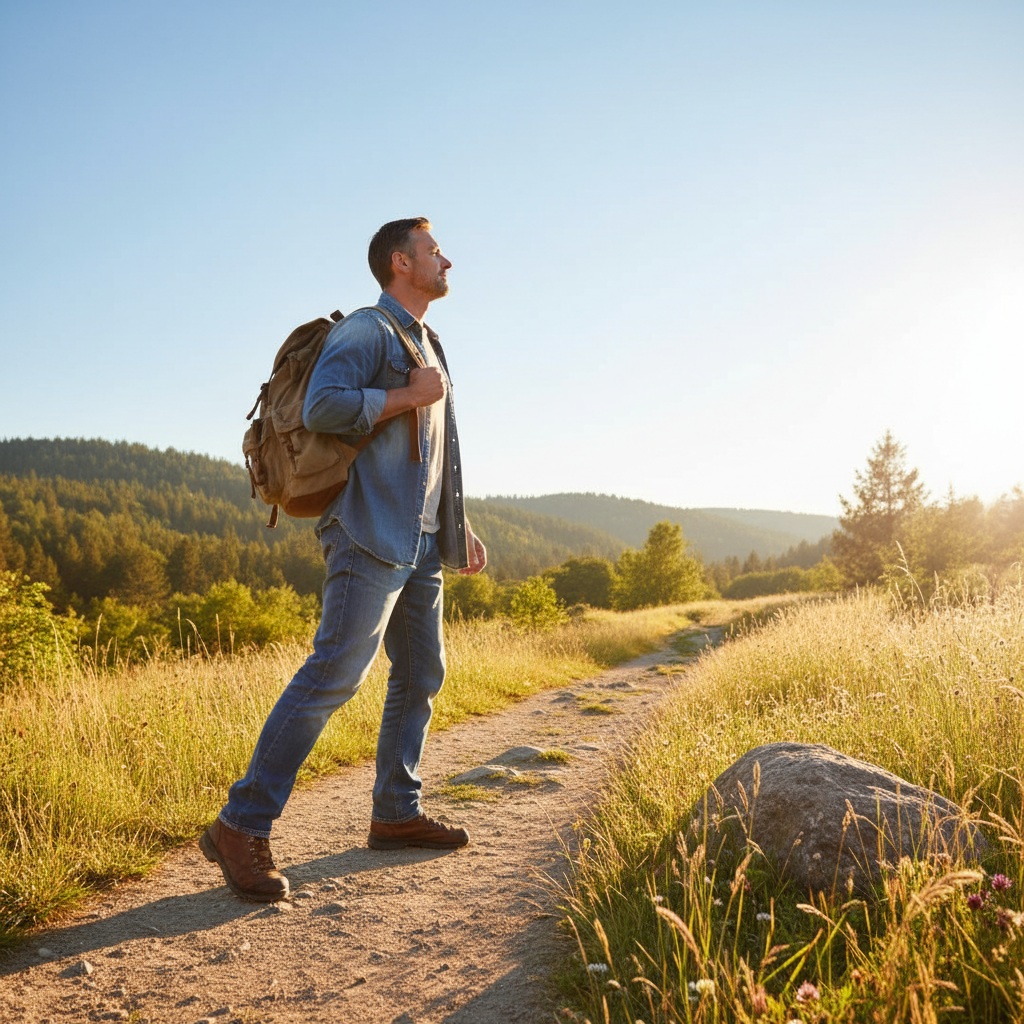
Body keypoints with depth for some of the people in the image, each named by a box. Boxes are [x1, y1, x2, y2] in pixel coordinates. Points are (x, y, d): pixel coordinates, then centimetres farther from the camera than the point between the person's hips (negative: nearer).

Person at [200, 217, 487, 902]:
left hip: (421, 543, 10)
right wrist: (411, 395, -14)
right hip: (371, 534, -10)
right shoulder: (366, 331, -4)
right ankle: (242, 827, -10)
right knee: (337, 672, -16)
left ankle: (397, 814, 23)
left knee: (422, 675, 11)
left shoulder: (427, 345, 24)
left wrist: (462, 528, 23)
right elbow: (322, 407, -23)